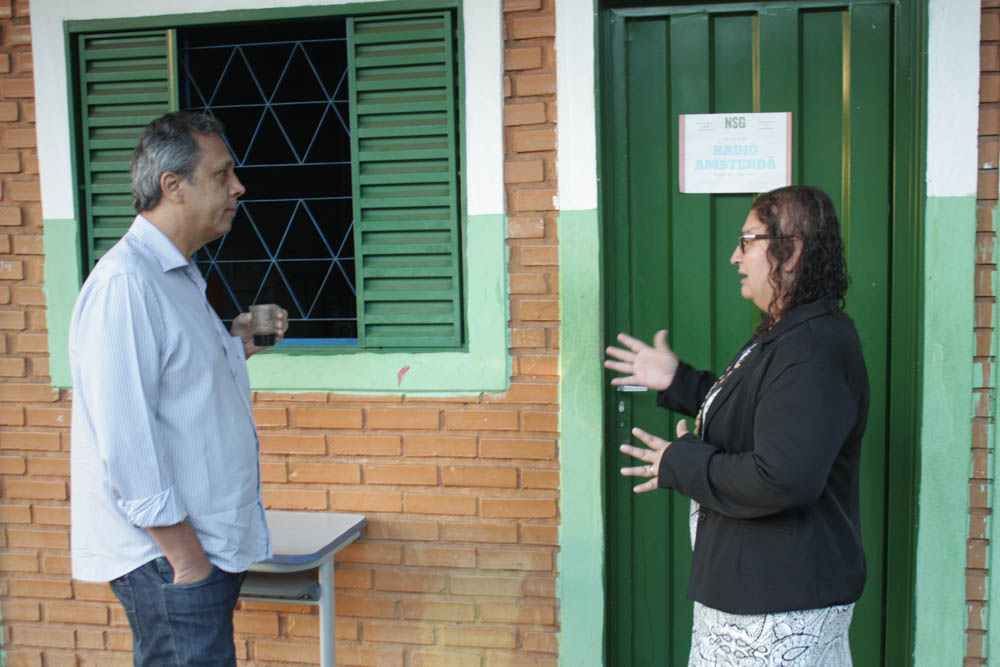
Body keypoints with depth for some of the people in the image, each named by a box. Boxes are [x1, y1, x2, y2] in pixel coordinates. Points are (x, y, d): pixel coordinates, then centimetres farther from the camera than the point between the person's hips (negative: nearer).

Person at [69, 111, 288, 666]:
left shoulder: (179, 277, 15)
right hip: (168, 558, -10)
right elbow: (124, 437, -23)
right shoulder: (123, 282, -18)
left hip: (210, 548, 10)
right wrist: (183, 555, -21)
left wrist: (236, 347, 9)